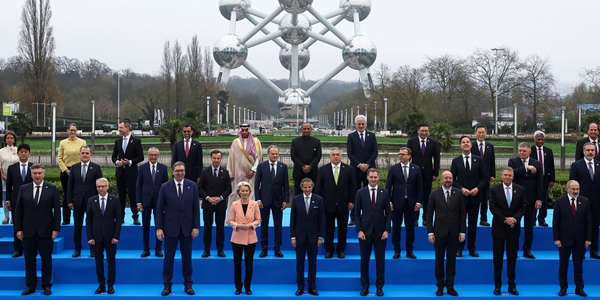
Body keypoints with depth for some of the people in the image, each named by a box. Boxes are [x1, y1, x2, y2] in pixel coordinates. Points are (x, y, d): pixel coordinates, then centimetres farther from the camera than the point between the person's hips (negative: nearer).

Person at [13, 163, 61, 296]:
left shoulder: (52, 189, 0)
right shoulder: (23, 189, 5)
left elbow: (57, 210, -1)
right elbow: (18, 210, 6)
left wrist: (56, 229, -6)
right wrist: (18, 229, 0)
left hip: (45, 231, -2)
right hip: (28, 231, 2)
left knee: (46, 259, 5)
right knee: (29, 259, 6)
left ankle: (46, 285, 14)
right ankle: (30, 286, 14)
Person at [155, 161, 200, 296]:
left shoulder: (192, 186, 0)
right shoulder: (165, 187, -3)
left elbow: (196, 208, 2)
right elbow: (160, 209, -1)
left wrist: (196, 226, -3)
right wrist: (159, 228, -6)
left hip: (187, 227, 1)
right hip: (170, 227, -1)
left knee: (187, 257, 8)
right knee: (169, 257, 5)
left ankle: (188, 284, 18)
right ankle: (167, 285, 14)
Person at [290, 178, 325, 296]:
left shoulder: (319, 200, -1)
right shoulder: (296, 199, 0)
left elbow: (321, 219, 0)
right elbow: (293, 219, 1)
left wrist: (320, 236, -4)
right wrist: (293, 236, -4)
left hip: (313, 236, 0)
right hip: (300, 235, 0)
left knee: (312, 262, 5)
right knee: (299, 262, 5)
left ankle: (312, 287, 13)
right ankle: (300, 287, 13)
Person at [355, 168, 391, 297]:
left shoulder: (385, 193, 3)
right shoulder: (360, 193, 1)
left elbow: (388, 213, 4)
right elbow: (357, 213, 1)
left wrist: (386, 230, -4)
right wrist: (359, 230, -7)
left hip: (380, 232, 1)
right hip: (365, 231, 0)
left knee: (380, 260, 4)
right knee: (364, 260, 5)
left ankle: (379, 287, 13)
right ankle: (365, 286, 15)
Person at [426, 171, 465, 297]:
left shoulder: (458, 193, 2)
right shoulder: (435, 194, 0)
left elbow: (462, 214, 3)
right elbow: (429, 214, 1)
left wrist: (462, 232, -1)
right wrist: (430, 232, -5)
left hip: (454, 233, 1)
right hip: (439, 233, -1)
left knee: (451, 260, 7)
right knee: (439, 260, 6)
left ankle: (450, 286, 15)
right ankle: (440, 286, 15)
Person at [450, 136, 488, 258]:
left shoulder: (478, 160, 4)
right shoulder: (456, 161, 2)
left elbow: (485, 177, 3)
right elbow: (452, 179, 0)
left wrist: (478, 188, -11)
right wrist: (461, 189, -13)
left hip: (474, 196, 1)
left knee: (473, 223, 7)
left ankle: (472, 248, 15)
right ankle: (459, 248, 10)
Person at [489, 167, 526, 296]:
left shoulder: (520, 190, 3)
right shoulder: (494, 190, -2)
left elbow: (522, 207, 1)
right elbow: (493, 208, -7)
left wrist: (514, 219, -14)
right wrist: (505, 220, -15)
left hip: (514, 228, 1)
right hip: (499, 227, -1)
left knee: (512, 257, 6)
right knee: (498, 258, 3)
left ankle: (512, 285, 13)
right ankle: (497, 286, 10)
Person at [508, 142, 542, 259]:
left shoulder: (536, 164, 3)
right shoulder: (513, 161, 0)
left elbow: (539, 182, 2)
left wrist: (539, 199, -3)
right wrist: (526, 168, -23)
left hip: (530, 200, 1)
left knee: (529, 226, 7)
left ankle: (527, 250, 15)